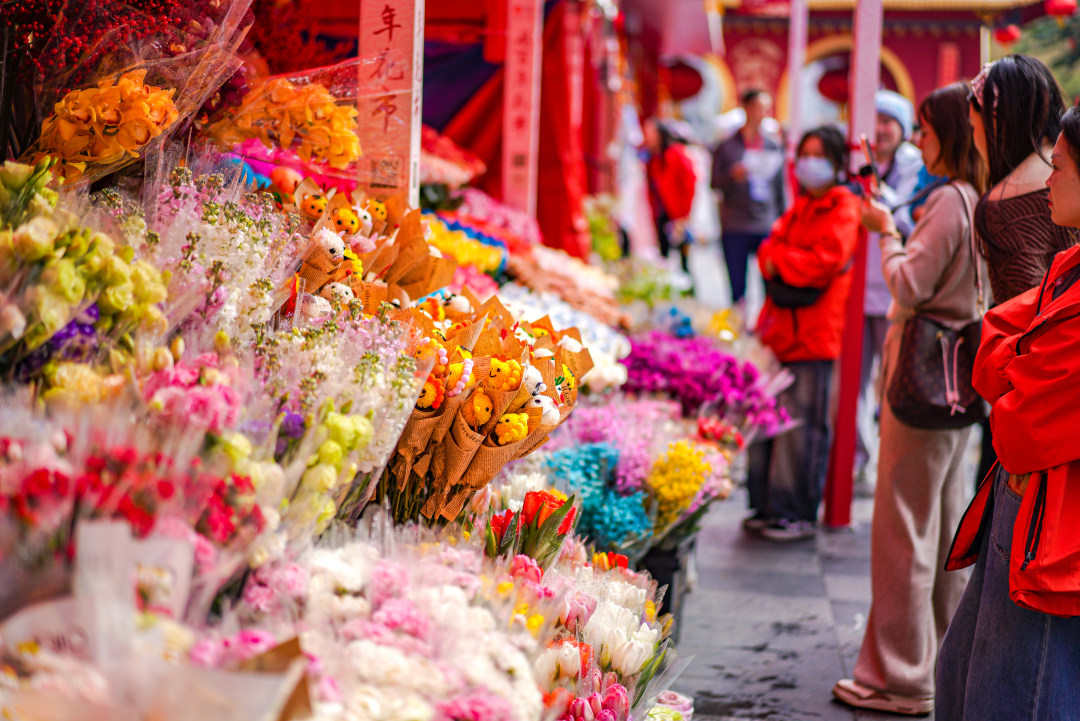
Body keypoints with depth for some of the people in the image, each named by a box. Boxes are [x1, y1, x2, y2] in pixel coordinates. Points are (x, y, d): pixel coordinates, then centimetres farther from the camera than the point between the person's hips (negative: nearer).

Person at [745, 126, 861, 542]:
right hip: (780, 329, 7)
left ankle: (799, 513, 3)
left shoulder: (843, 209, -3)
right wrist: (776, 260, -9)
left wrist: (780, 262, -4)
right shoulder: (800, 207, 22)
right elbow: (772, 247, 13)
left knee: (803, 425, -5)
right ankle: (769, 507, 17)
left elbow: (826, 261, -15)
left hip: (814, 335, -7)